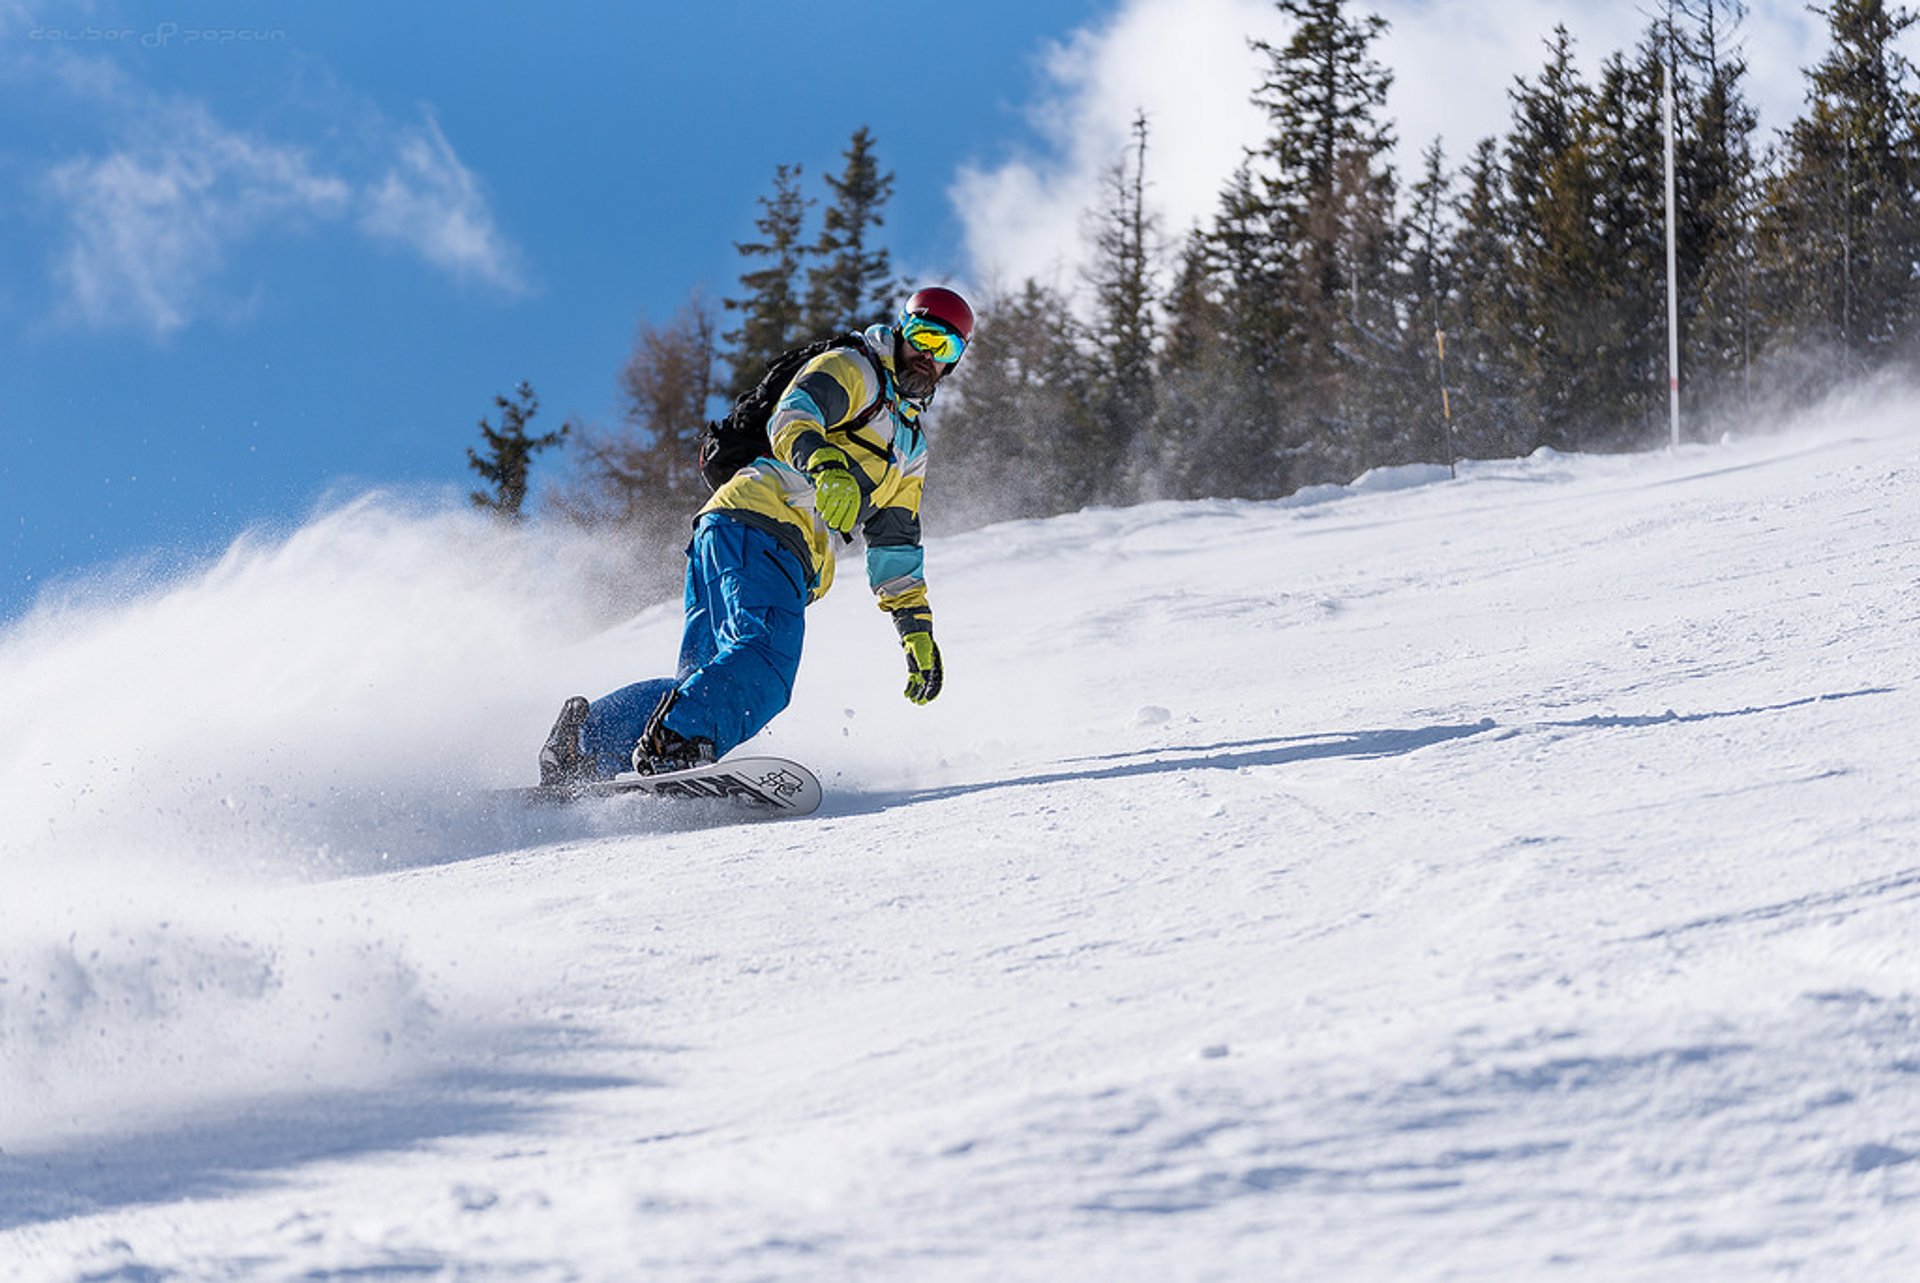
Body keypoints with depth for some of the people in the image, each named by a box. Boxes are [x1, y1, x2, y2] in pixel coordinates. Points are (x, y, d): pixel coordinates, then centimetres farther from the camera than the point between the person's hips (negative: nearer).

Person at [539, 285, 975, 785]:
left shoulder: (911, 447, 32)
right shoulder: (850, 370, 7)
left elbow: (895, 548, 36)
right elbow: (792, 419, -14)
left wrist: (917, 630, 29)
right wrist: (826, 465, -34)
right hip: (757, 523, -9)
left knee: (708, 678, -2)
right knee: (767, 657, -30)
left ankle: (588, 737, -8)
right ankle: (673, 747, -48)